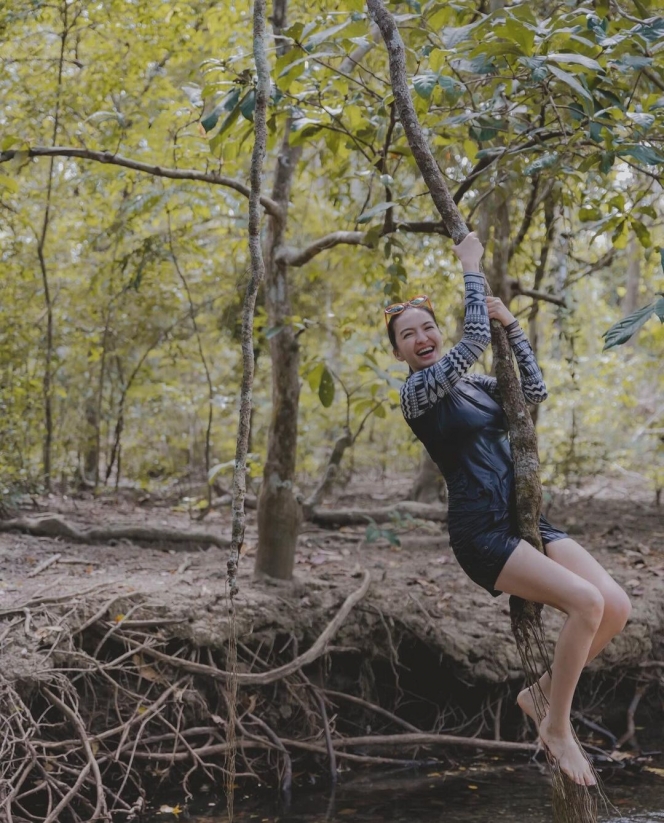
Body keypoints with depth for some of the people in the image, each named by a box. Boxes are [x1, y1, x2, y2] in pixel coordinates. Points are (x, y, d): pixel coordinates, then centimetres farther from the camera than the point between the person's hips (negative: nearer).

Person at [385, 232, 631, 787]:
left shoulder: (475, 384, 17)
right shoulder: (417, 391, -6)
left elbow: (535, 393, 8)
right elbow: (475, 338, -16)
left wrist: (512, 324, 6)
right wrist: (471, 269, -5)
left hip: (524, 519, 7)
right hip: (481, 533, -7)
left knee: (616, 607, -11)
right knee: (586, 602, -26)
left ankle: (541, 693, 10)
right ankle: (558, 728, -9)